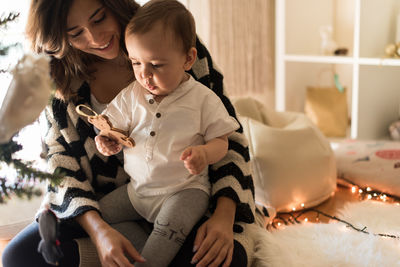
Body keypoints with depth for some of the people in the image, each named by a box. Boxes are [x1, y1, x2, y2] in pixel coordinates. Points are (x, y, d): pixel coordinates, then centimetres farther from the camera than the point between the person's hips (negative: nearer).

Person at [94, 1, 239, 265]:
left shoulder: (203, 99, -8)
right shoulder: (130, 96, 2)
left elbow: (221, 141, -5)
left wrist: (203, 153, -27)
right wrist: (106, 142, -17)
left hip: (185, 188, -5)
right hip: (137, 188, 5)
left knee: (171, 225, -32)